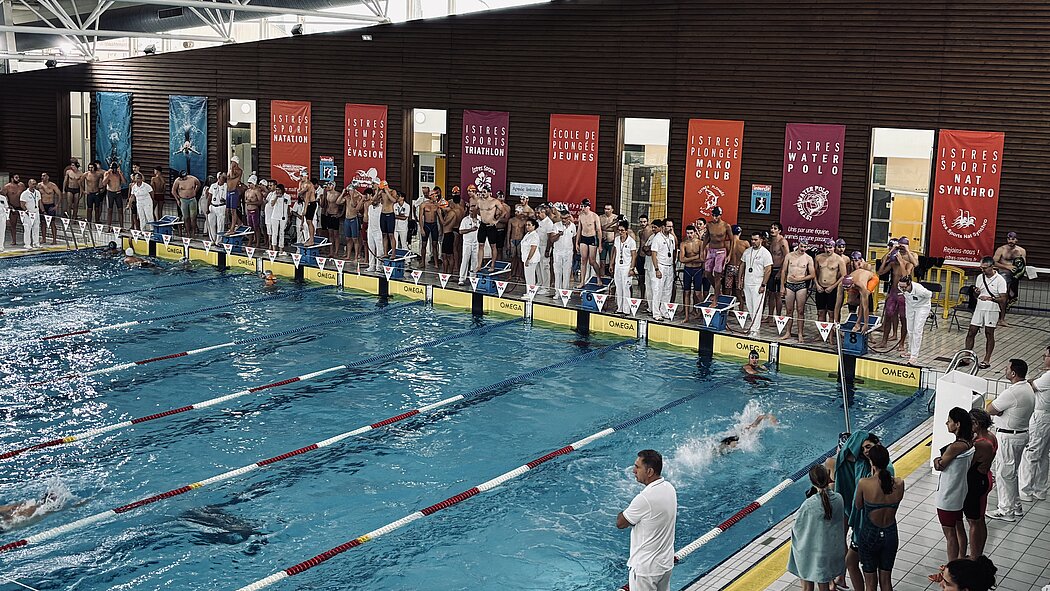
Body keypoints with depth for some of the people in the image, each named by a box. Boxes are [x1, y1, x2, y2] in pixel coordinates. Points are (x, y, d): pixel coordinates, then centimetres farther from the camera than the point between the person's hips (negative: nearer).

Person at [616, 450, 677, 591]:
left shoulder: (645, 498, -29)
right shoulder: (669, 488, -3)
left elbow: (620, 523, -16)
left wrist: (625, 512, 2)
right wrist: (633, 513, -2)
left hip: (646, 568, -8)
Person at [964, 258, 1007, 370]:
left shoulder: (1000, 280, -9)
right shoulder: (980, 277, 8)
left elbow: (1003, 298, -13)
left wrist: (991, 298, -29)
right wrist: (976, 292, -7)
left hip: (992, 310, -5)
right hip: (979, 309, 5)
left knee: (989, 335, 4)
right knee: (971, 333, 2)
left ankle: (987, 360, 11)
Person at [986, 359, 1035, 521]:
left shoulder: (1012, 393, -27)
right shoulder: (1028, 388, 4)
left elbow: (989, 410, -20)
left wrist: (990, 404, -2)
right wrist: (998, 408, -2)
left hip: (1008, 437, -10)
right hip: (1022, 433, 10)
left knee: (1004, 473, 2)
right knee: (1011, 472, 21)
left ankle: (1006, 511, 11)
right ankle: (1016, 506, 32)